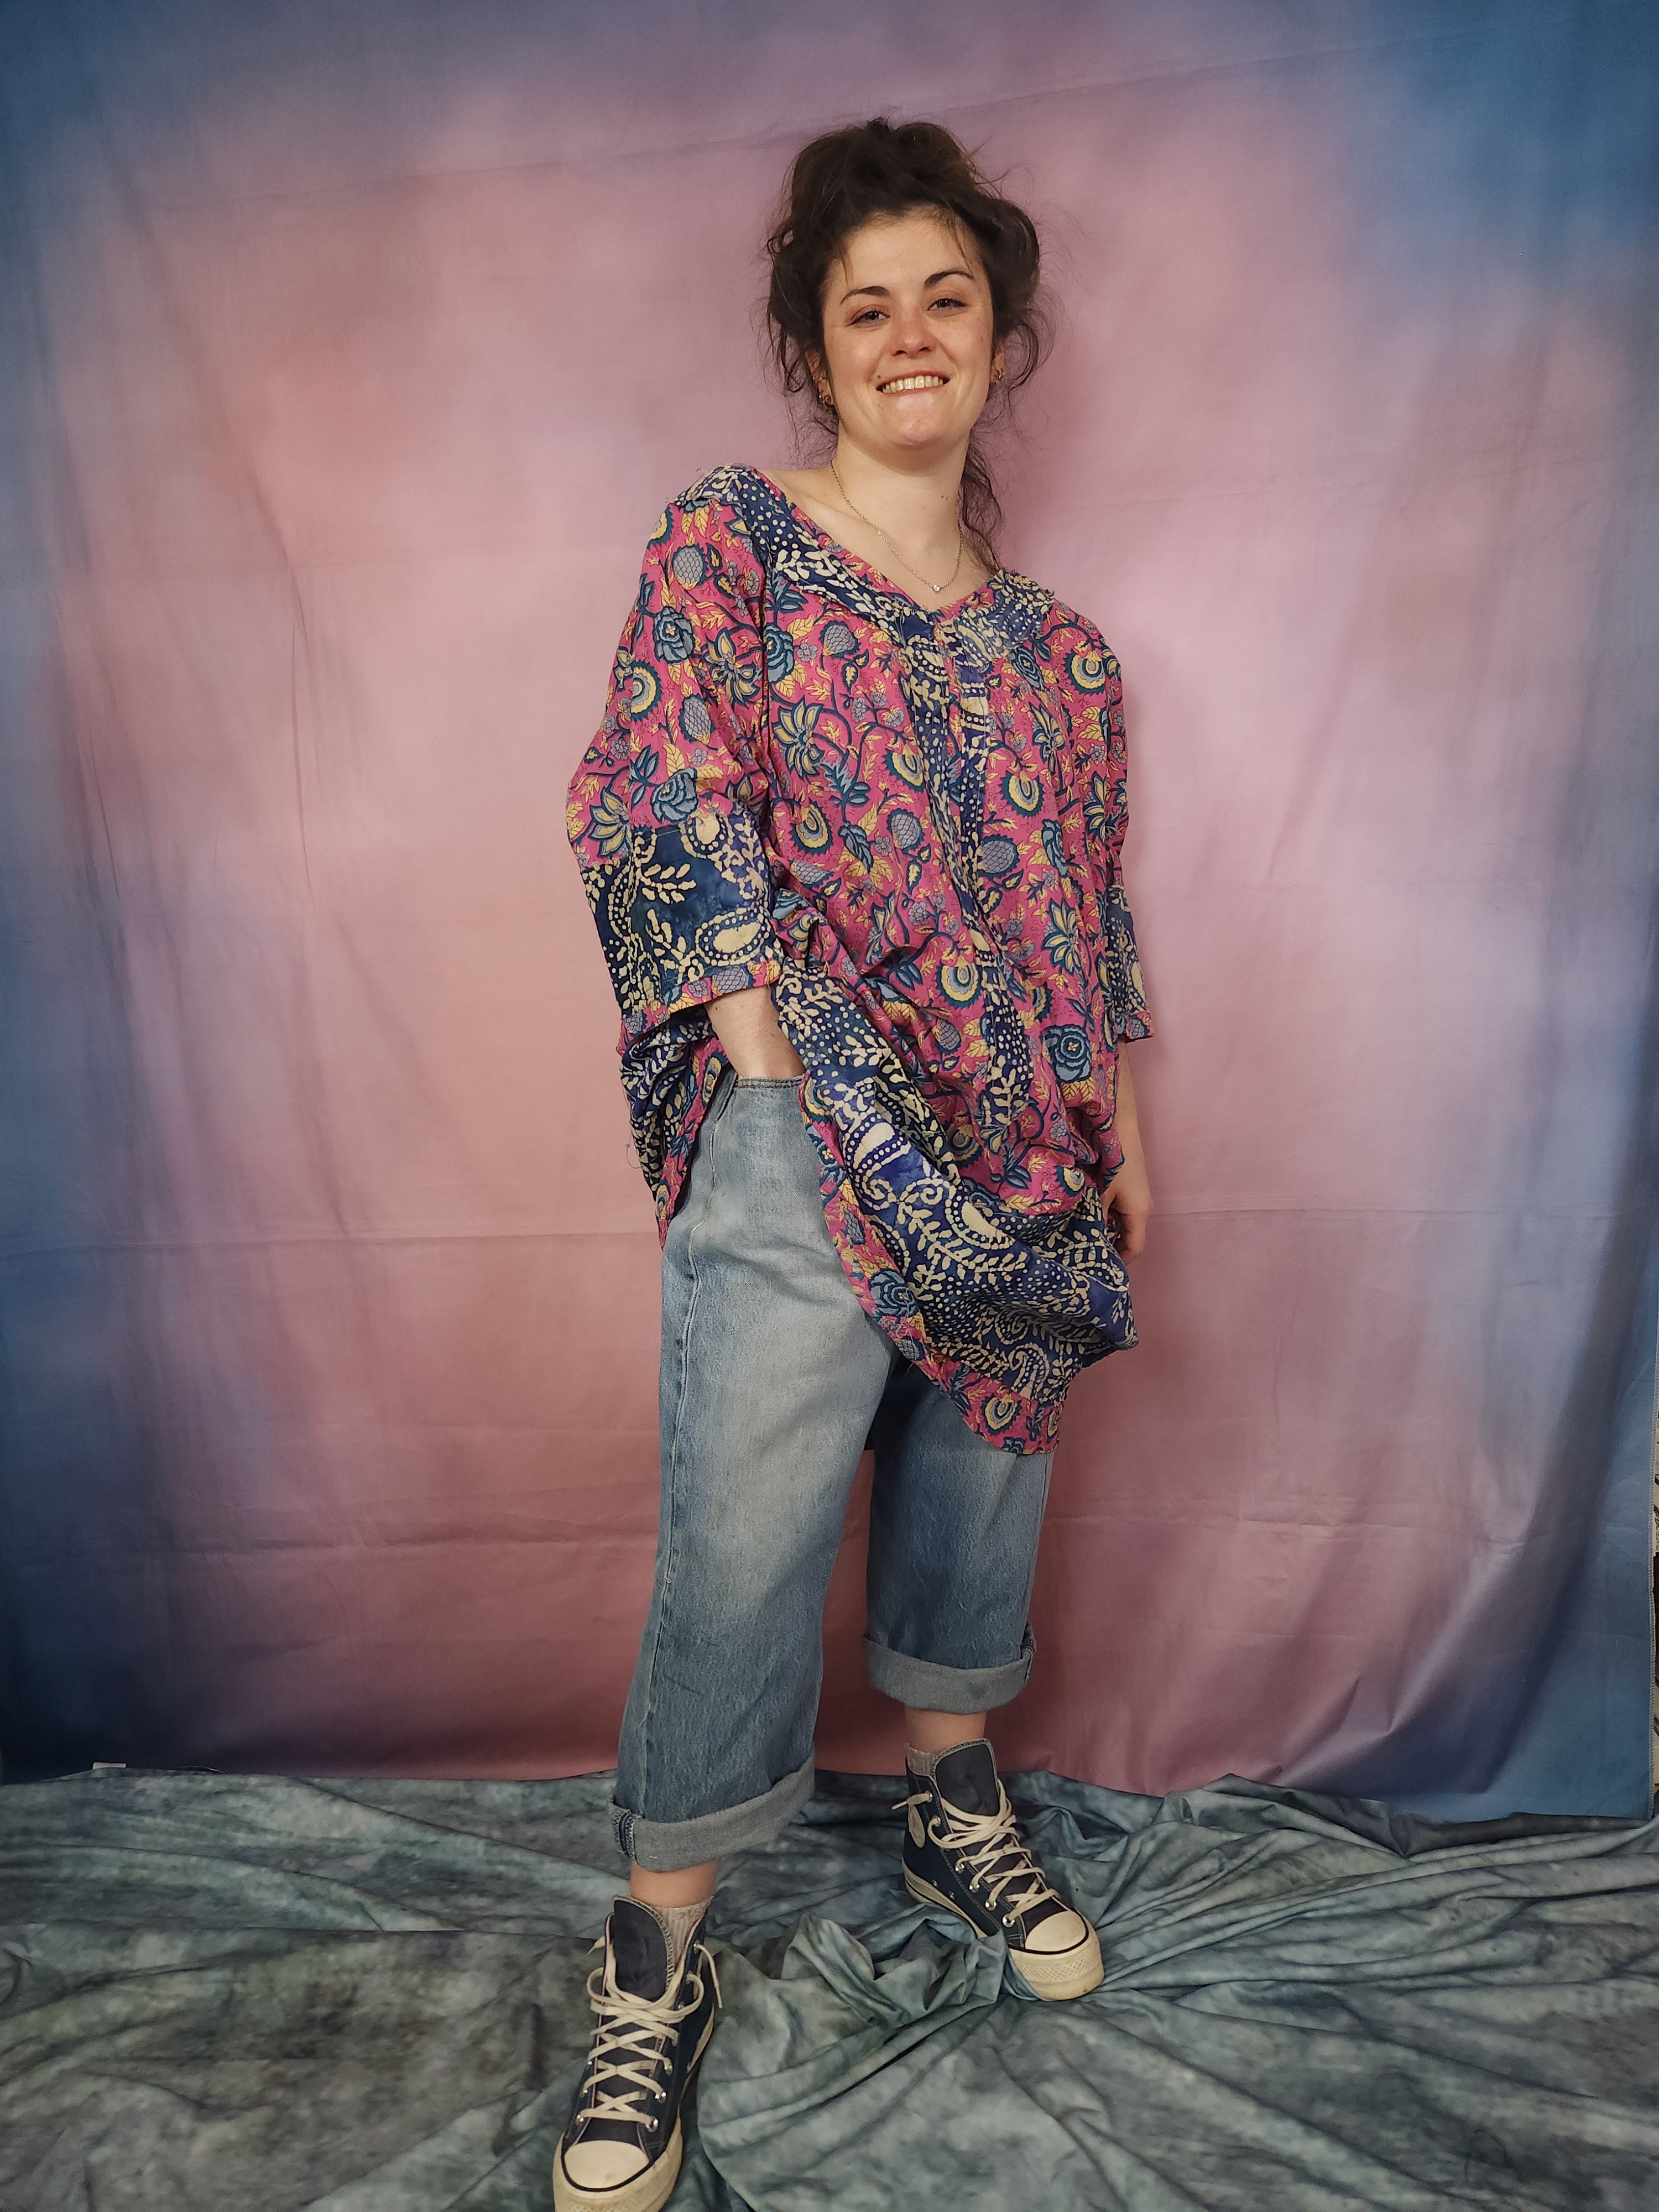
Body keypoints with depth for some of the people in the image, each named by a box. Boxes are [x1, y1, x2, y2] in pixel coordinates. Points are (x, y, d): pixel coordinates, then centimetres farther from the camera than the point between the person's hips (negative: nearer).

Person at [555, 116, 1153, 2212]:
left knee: (979, 1489, 17)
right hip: (802, 1151, -5)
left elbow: (1088, 916, 17)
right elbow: (666, 812, -9)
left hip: (1023, 1159, 6)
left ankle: (954, 1807, 42)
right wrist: (784, 1070, -16)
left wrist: (1121, 1131, 13)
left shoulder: (1054, 647, 15)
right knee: (742, 1546, -3)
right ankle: (657, 1962, 18)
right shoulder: (725, 544, 0)